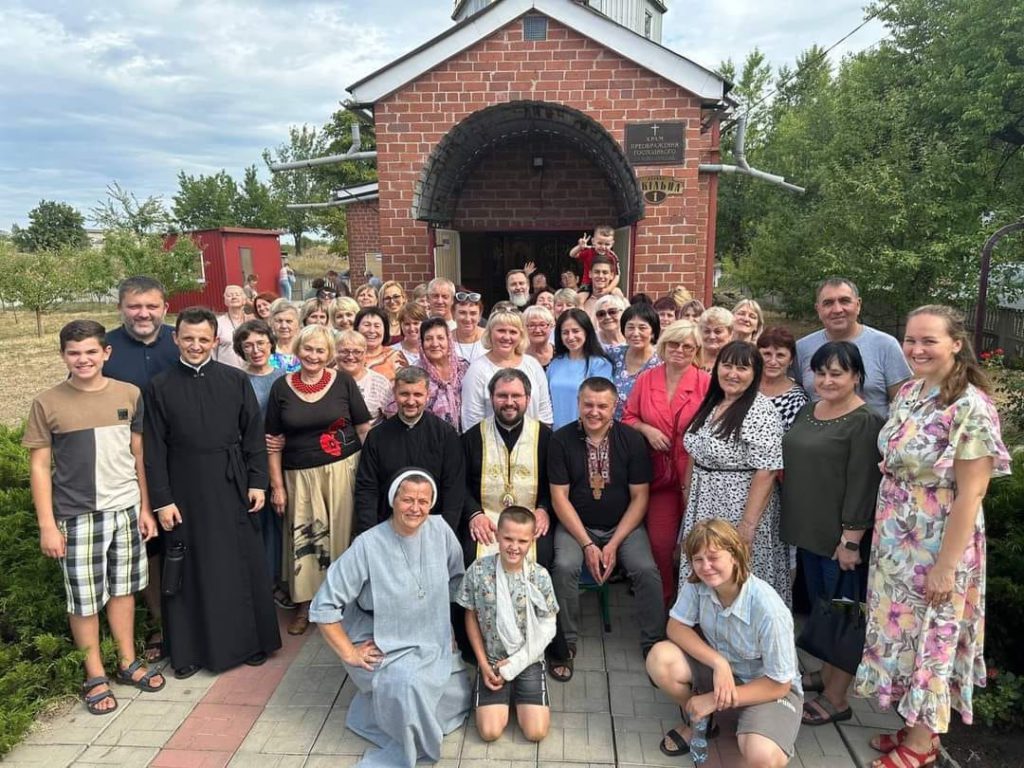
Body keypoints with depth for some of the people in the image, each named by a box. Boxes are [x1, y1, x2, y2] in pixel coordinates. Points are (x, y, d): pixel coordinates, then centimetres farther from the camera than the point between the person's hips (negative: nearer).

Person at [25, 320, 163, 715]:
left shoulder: (129, 395, 1)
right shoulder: (47, 404, -6)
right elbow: (40, 467, -3)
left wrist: (145, 507, 7)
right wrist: (47, 525, -6)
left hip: (126, 509, 2)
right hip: (77, 517, -2)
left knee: (123, 589, 14)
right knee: (84, 599, 7)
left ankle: (128, 662, 30)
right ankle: (95, 675, 24)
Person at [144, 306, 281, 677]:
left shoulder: (236, 380, 0)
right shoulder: (159, 387, 0)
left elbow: (254, 435, 2)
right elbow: (154, 448, -1)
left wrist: (258, 482, -3)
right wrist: (162, 499, -5)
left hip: (232, 487, 1)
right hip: (186, 490, 0)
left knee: (243, 564, 9)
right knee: (191, 571, 8)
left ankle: (251, 640, 26)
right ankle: (190, 649, 24)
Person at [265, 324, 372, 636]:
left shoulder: (343, 381, -1)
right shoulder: (281, 386, 3)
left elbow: (364, 428, 1)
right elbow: (274, 440, 5)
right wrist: (277, 485, 3)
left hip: (343, 470, -1)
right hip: (300, 475, 1)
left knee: (341, 533, 5)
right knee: (304, 537, 5)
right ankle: (305, 603, 23)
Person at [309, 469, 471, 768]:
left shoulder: (440, 530, -10)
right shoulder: (368, 546, -23)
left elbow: (456, 580, 8)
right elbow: (324, 606, -17)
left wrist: (445, 627, 9)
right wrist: (349, 654, -15)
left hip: (433, 645, 6)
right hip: (384, 649, -6)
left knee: (460, 697, 3)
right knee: (409, 684, -33)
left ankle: (375, 707, 18)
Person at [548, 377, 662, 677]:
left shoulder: (632, 439, -4)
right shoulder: (561, 440, -6)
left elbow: (640, 497, -4)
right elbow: (559, 497, -7)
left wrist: (614, 544, -13)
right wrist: (587, 545, -15)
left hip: (624, 526, 1)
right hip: (576, 526, 0)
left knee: (647, 570, -23)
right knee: (564, 567, -27)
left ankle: (653, 644, 0)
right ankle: (565, 645, -5)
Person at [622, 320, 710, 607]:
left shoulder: (706, 383, -6)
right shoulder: (645, 379, 4)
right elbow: (628, 417, 13)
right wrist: (646, 429, -8)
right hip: (659, 476, 2)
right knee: (659, 542, 6)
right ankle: (663, 602, 28)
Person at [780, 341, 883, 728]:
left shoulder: (865, 422, -15)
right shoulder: (808, 412, 9)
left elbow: (862, 485, -18)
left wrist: (852, 539, -19)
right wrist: (794, 522, 14)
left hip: (840, 537, -7)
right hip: (808, 531, 8)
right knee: (819, 604, 20)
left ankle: (837, 698, 18)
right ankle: (827, 673, 38)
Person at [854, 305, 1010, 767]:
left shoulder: (970, 407, -19)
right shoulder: (907, 393, 3)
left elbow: (970, 494, -19)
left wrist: (946, 566, -18)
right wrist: (878, 530, 11)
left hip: (937, 546, -7)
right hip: (894, 540, 7)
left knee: (931, 636, 9)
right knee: (899, 630, 17)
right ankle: (912, 722, 37)